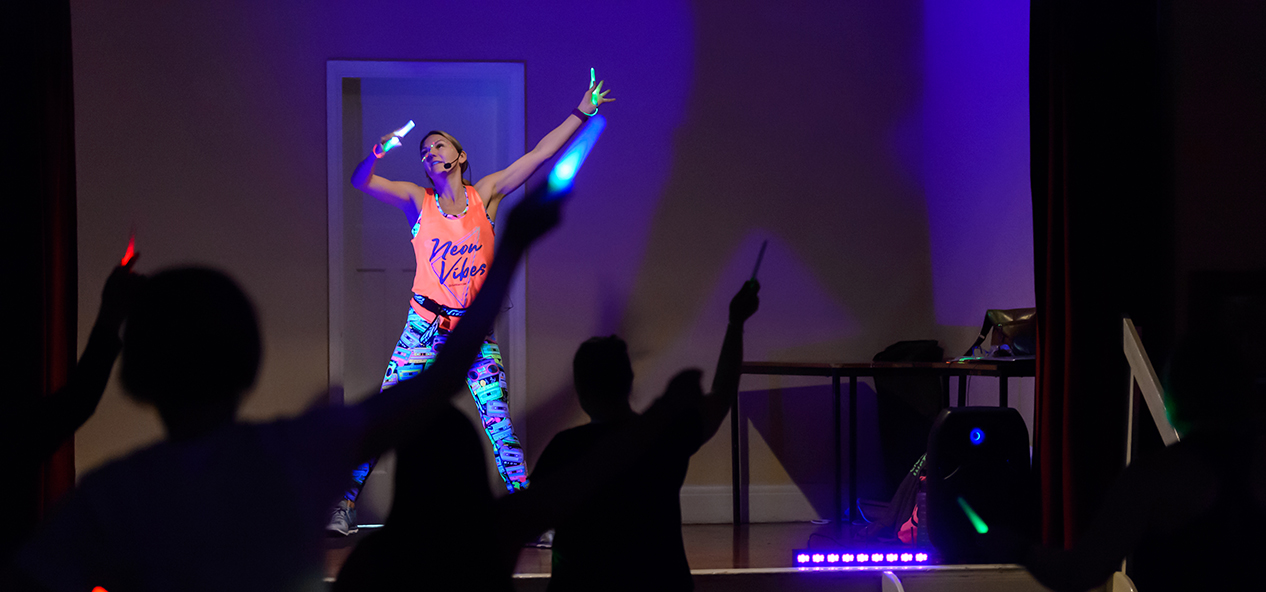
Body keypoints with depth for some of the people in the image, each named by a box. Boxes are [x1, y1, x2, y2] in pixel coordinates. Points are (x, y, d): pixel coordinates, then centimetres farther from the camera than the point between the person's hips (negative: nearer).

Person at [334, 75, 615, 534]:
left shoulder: (485, 194, 3)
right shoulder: (417, 201, 0)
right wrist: (375, 155, -34)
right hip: (424, 327, -1)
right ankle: (345, 506, 4)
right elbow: (360, 182, -12)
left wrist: (581, 112, 2)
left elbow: (540, 154, 4)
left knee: (499, 424, -5)